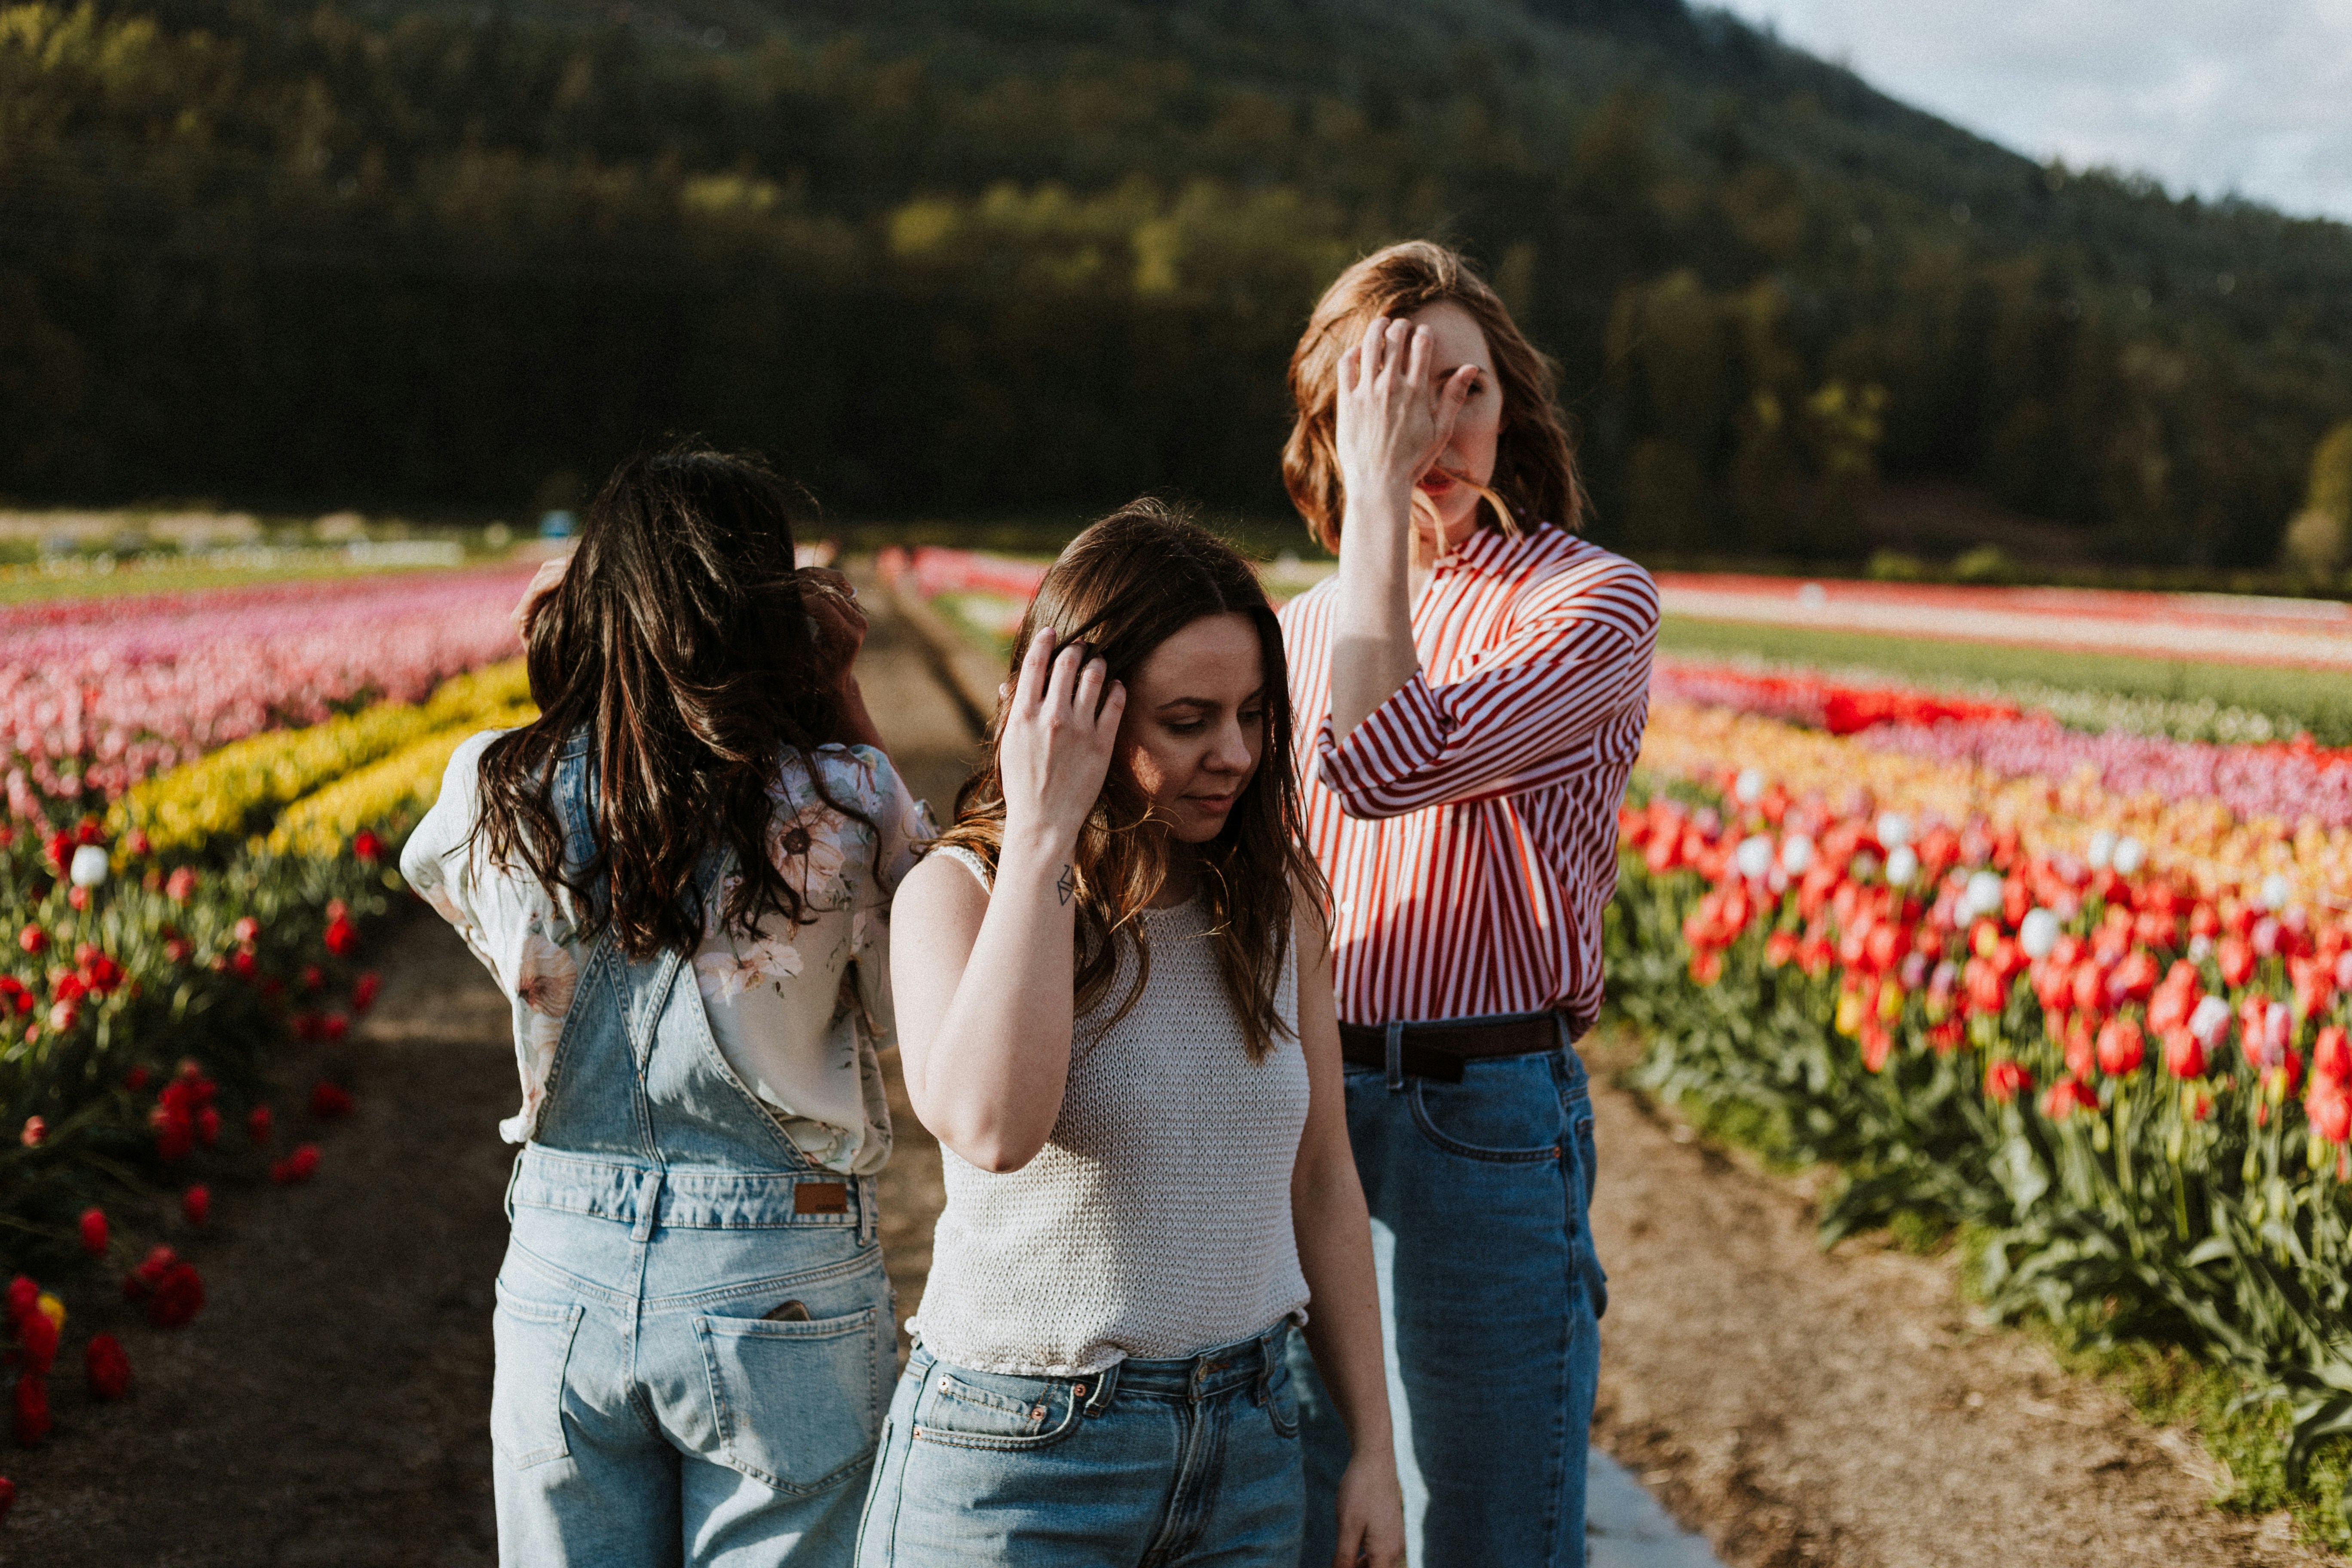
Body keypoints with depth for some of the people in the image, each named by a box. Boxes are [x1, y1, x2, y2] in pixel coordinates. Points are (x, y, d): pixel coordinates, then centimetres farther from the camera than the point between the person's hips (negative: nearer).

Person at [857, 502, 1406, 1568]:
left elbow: (1320, 1177, 9)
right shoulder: (958, 892, -11)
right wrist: (1040, 840, -26)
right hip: (1018, 1450, -4)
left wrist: (1373, 1445, 9)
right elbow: (991, 1125, -30)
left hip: (1246, 1444, 4)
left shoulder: (1274, 902, 2)